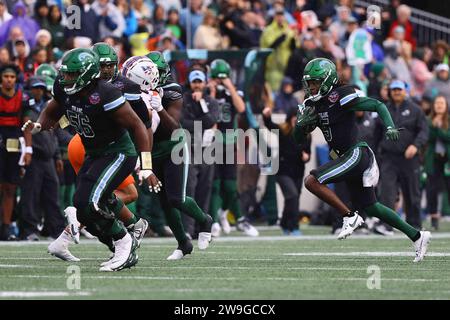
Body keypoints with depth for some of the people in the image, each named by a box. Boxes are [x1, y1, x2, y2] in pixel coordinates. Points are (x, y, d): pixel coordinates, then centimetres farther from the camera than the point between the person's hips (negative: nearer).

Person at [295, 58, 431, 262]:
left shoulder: (340, 97, -13)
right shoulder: (312, 105, 10)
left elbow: (378, 105, -13)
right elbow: (299, 139, 14)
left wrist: (390, 127, -28)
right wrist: (302, 122, -7)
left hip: (356, 154, -9)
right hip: (344, 158, 9)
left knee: (311, 181, -19)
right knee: (369, 207, 15)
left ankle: (350, 217, -9)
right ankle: (417, 236, 24)